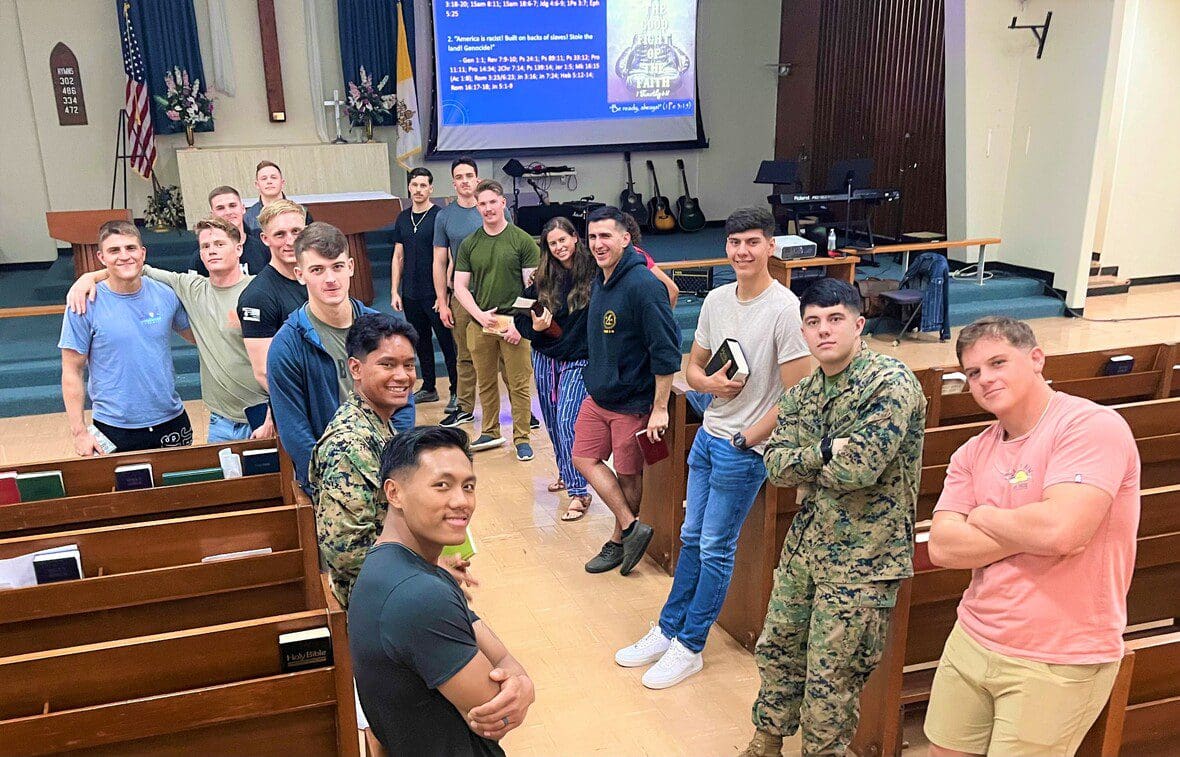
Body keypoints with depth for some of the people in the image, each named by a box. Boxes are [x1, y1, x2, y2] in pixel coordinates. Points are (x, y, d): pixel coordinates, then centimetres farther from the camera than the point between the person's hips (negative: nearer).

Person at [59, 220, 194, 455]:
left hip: (171, 420, 3)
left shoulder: (165, 295, -1)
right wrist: (79, 432, -9)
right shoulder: (84, 305, -10)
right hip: (114, 430, -3)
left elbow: (196, 335, 14)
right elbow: (72, 372, -7)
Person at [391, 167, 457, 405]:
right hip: (410, 294, 6)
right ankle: (428, 388, 26)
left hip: (434, 293, -6)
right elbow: (398, 257, 13)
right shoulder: (403, 218, 10)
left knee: (446, 341, 0)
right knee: (421, 341, 14)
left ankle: (456, 392, 8)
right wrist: (394, 291, 8)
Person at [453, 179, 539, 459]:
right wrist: (480, 315, -7)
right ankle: (490, 433, 27)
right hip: (479, 323, 3)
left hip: (513, 325, -3)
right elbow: (460, 286, 8)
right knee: (485, 383, 12)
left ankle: (521, 438, 10)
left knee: (518, 384, -1)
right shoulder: (469, 244, 7)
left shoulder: (522, 241, -2)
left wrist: (520, 323, -12)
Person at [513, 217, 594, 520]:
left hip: (578, 361, -5)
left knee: (566, 421, -13)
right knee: (552, 422, 14)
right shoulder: (543, 279, 1)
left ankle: (578, 492, -7)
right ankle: (566, 473, 37)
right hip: (544, 358, 5)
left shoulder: (593, 273, -10)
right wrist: (535, 328, -15)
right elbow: (521, 318, 4)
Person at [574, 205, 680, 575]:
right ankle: (632, 528, 17)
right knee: (584, 458, 9)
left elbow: (666, 351, -23)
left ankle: (619, 541, 26)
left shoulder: (642, 285, -21)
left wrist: (659, 409, -23)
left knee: (628, 475, 7)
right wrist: (597, 381, 19)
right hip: (597, 396, 9)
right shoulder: (599, 282, 6)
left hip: (633, 402, -9)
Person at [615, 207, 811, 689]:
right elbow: (692, 366, 14)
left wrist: (746, 440, -13)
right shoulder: (717, 300, 4)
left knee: (715, 548, 3)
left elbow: (798, 394, -18)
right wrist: (711, 383, -10)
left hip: (745, 448, -7)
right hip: (707, 434, 7)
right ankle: (668, 631, 29)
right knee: (692, 537, 16)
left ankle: (689, 647, 18)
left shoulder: (784, 309, -17)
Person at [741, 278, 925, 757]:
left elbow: (858, 467, -27)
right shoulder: (802, 394, 5)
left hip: (863, 559, -7)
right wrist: (825, 452, -21)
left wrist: (803, 465, -11)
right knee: (776, 648, 21)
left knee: (831, 681, 6)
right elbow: (774, 464, -5)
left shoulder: (891, 384, -18)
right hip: (804, 545, 7)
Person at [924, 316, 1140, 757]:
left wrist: (985, 517, -9)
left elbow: (1060, 531, -28)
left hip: (1059, 665, -6)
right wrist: (1029, 533, -17)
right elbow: (942, 548, -4)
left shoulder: (1092, 425, -15)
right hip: (972, 640, 7)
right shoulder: (972, 453, 6)